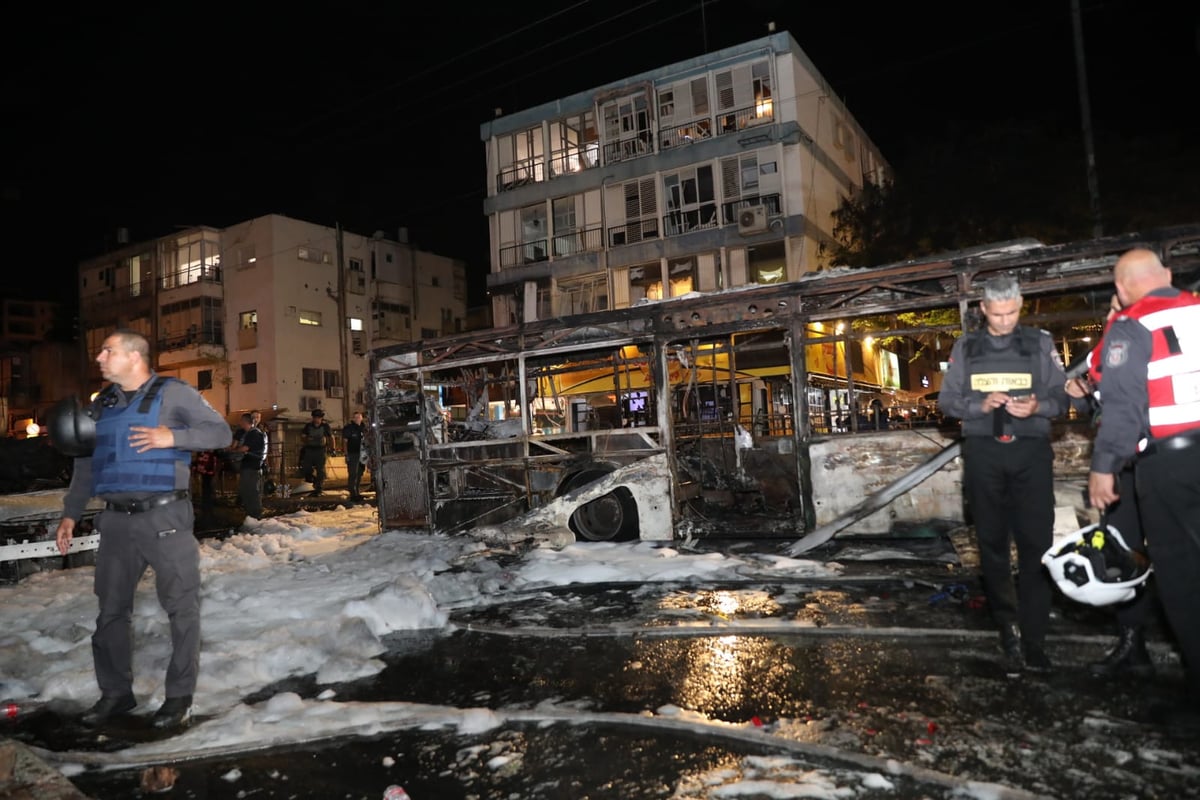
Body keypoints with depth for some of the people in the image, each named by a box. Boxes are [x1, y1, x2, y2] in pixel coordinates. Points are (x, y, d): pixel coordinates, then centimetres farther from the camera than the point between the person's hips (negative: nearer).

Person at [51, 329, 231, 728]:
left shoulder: (173, 393, -3)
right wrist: (70, 513, 16)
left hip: (165, 516, -6)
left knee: (181, 606, 1)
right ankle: (115, 692, 26)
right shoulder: (101, 404, 15)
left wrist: (174, 436, -19)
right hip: (116, 520, 6)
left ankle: (179, 695, 13)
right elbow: (86, 462, 20)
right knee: (112, 608, 11)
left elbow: (220, 432, -5)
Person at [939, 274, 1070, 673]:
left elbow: (1062, 397, 4)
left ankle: (1033, 640, 1)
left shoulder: (1041, 343, 5)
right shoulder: (966, 348, 7)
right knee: (992, 541, 8)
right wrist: (980, 405, -13)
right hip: (983, 453, 1)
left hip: (1031, 452, -1)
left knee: (1036, 543, -5)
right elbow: (947, 400, 6)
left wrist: (1036, 407, -17)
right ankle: (1008, 625, 23)